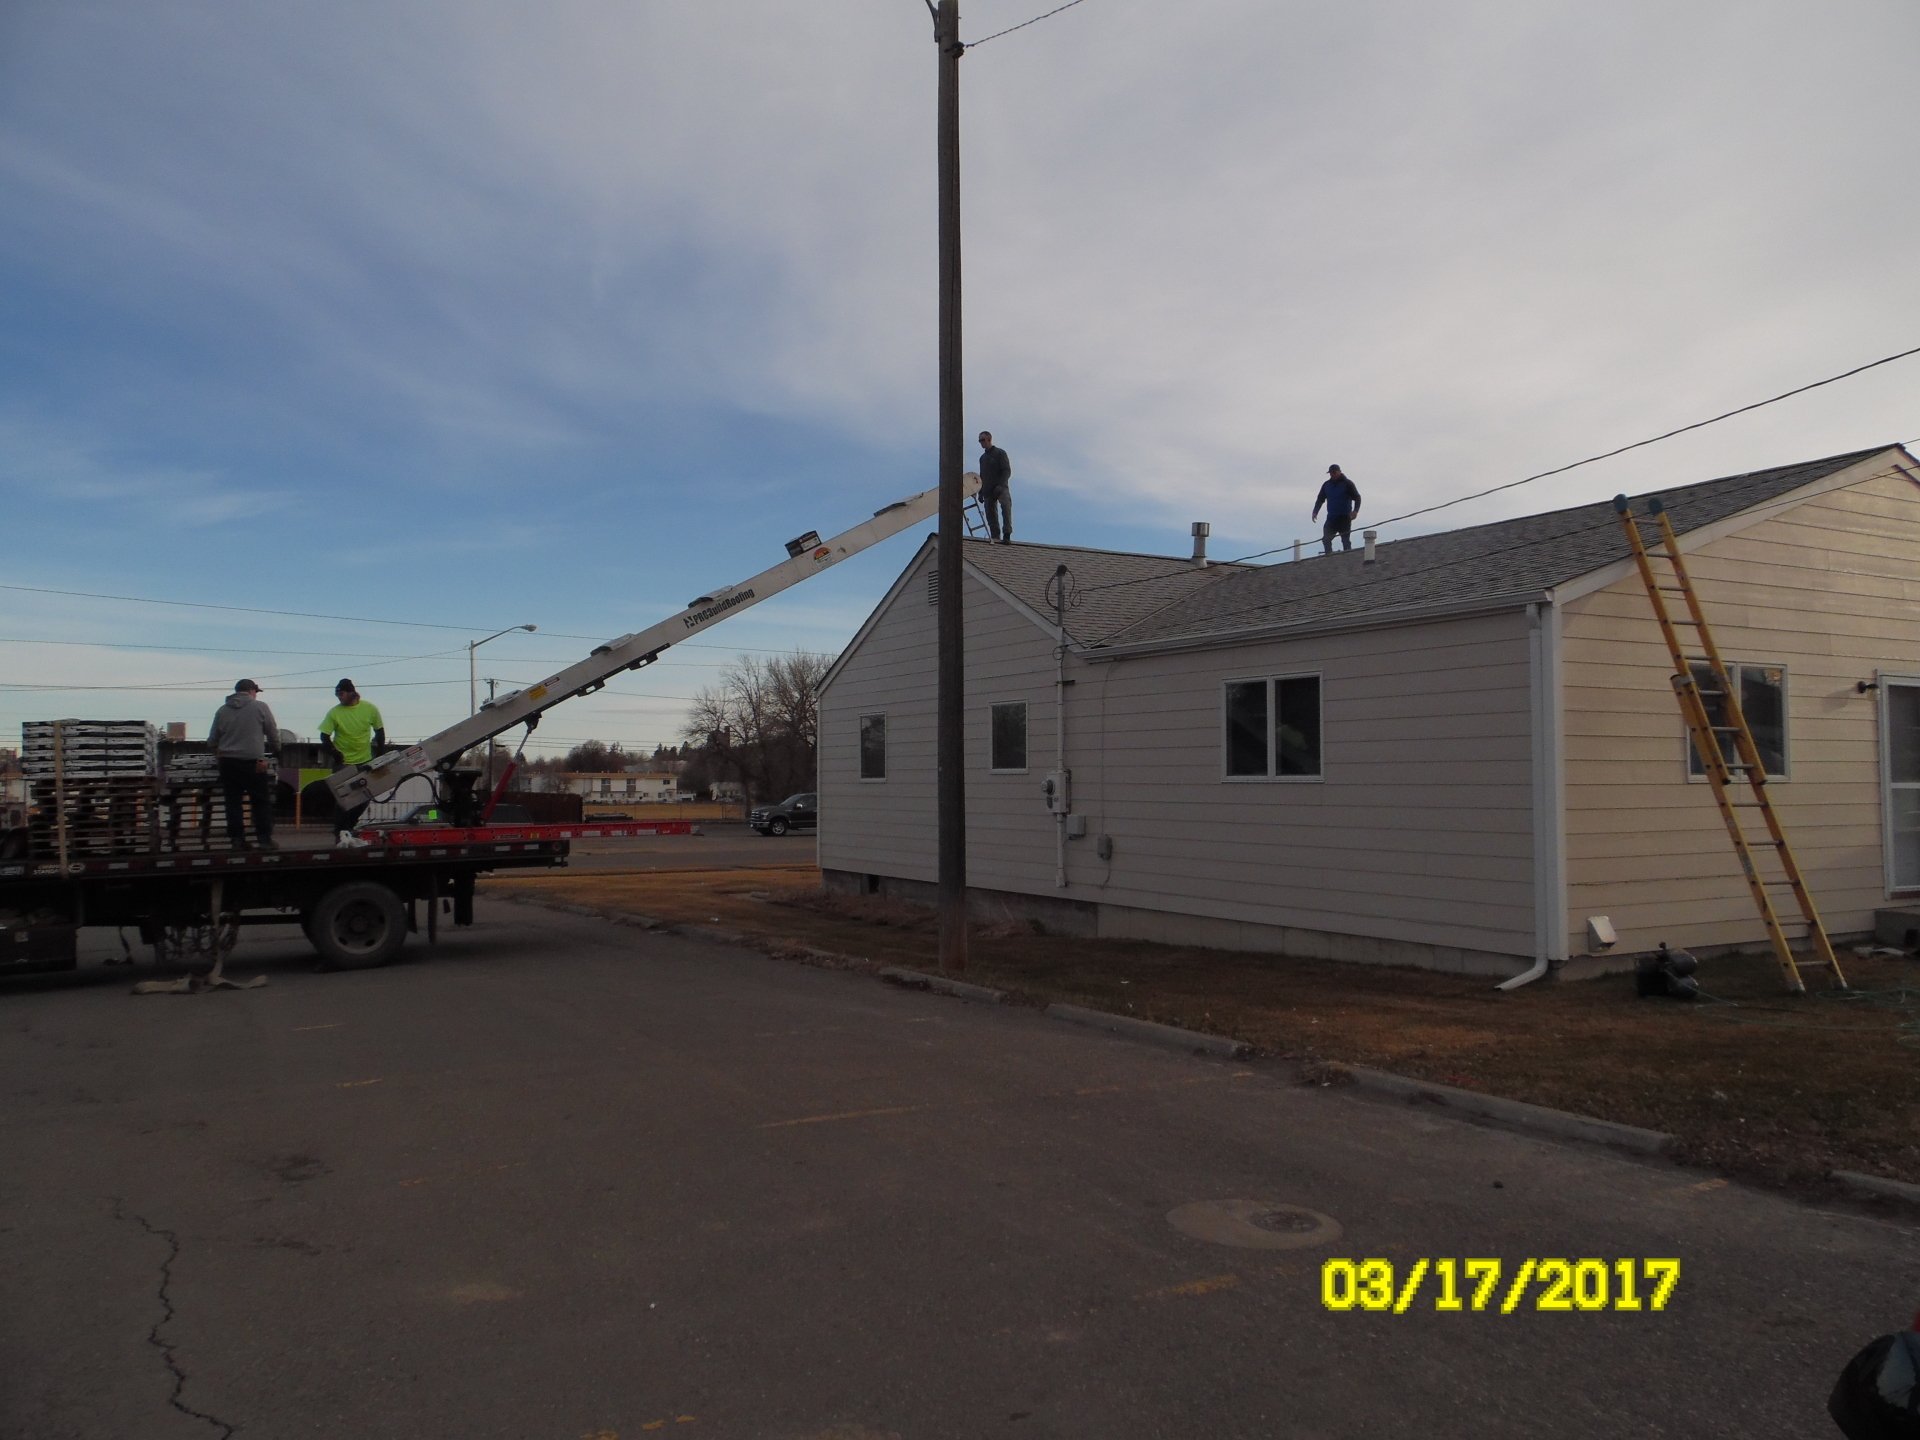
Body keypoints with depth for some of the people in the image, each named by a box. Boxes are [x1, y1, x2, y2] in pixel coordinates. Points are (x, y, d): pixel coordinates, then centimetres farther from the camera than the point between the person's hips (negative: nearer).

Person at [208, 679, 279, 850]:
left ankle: (237, 839, 6)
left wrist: (219, 754, 29)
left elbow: (212, 740, 12)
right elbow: (273, 734, 4)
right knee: (262, 801, 3)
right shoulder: (260, 707, -1)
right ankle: (264, 839, -1)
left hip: (227, 761, 4)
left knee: (233, 802, 7)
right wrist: (276, 750, 22)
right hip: (253, 762, -4)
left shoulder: (222, 711, 10)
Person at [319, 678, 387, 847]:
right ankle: (341, 833, 0)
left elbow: (379, 731, 8)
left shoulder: (370, 709, -3)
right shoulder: (334, 713, -8)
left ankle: (347, 829, 25)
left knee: (364, 799, 9)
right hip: (343, 763, -3)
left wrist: (380, 752, 4)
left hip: (365, 761, 3)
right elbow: (324, 737, -5)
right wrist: (335, 754, -16)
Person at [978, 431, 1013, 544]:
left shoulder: (1000, 453, 3)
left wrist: (1000, 485, -20)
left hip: (1000, 488, -6)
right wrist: (980, 492, 16)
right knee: (990, 514, 1)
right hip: (988, 491, 6)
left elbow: (1007, 471, -6)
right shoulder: (982, 458, 21)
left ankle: (1007, 535, -30)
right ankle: (995, 537, 4)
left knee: (1006, 506, -25)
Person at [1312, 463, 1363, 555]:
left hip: (1344, 517, -4)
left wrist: (1355, 511, -18)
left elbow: (1357, 498, -3)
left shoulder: (1347, 484, -2)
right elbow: (1320, 499, 17)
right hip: (1331, 518, 4)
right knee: (1326, 539, -5)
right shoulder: (1326, 485, 11)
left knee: (1346, 540, -2)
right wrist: (1315, 512, 3)